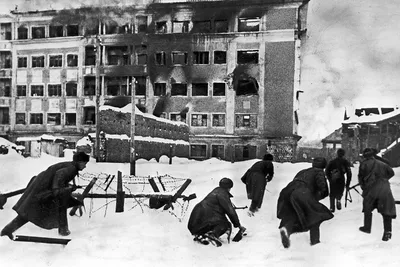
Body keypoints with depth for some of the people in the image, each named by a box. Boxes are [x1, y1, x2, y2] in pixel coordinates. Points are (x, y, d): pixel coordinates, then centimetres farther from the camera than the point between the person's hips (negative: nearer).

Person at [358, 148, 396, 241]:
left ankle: (367, 227, 25)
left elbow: (361, 177, 6)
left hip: (371, 188, -2)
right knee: (386, 210, 4)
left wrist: (363, 187, 18)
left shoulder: (364, 164, 7)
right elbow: (391, 173, 23)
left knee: (368, 209, 17)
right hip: (385, 188, 2)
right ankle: (387, 231, -5)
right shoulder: (382, 163, 17)